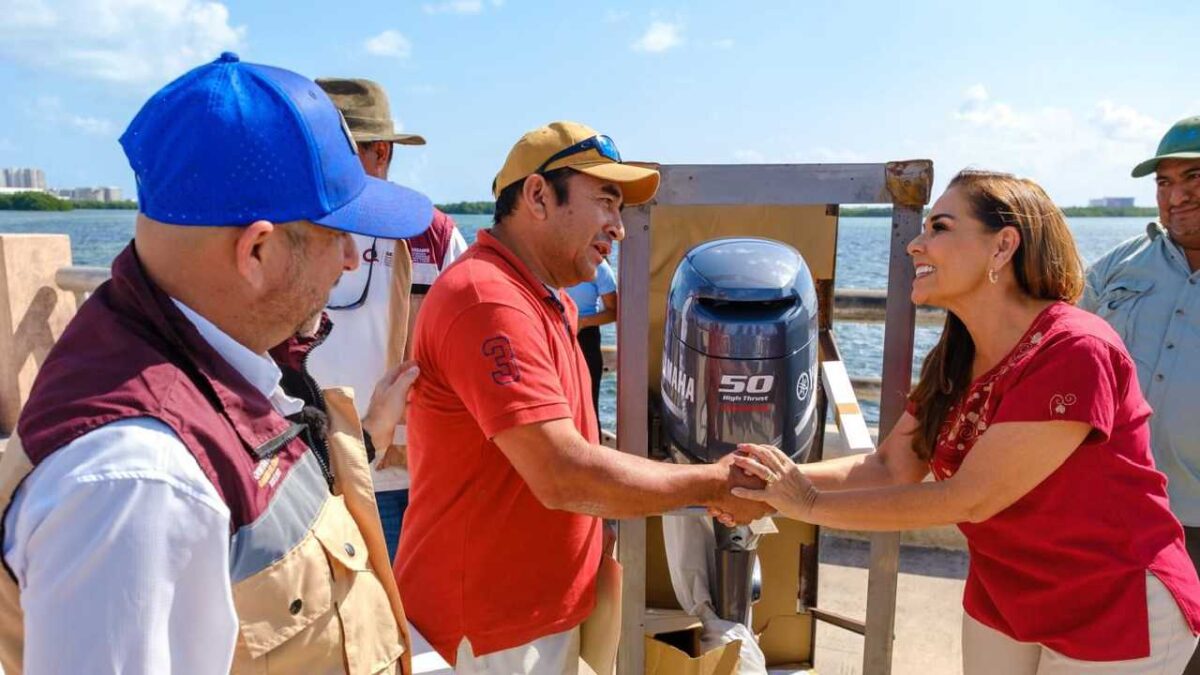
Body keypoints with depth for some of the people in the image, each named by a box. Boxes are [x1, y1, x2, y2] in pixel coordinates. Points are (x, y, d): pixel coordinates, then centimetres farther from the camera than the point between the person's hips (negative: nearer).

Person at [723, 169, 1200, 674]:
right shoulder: (953, 360, -2)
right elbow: (890, 467, -4)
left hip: (1117, 611, -6)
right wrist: (785, 480, -19)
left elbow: (967, 497, -27)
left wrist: (812, 505, -23)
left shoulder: (1074, 354, -27)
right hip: (1000, 600, 6)